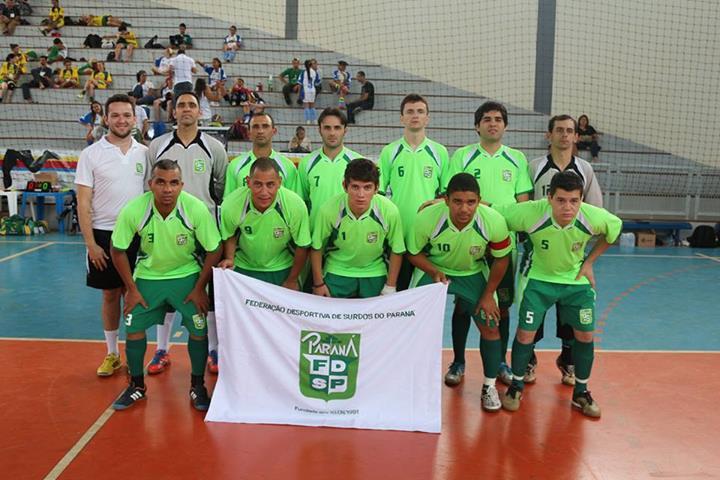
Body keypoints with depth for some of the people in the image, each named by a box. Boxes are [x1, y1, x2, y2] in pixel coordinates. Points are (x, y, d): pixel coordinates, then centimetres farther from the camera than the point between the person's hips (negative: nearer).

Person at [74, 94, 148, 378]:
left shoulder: (144, 152, 4)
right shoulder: (91, 154, -2)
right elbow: (83, 203, -4)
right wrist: (90, 243, -9)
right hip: (104, 235, -1)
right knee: (110, 295, 8)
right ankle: (112, 354, 22)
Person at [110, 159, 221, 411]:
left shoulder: (197, 209, -25)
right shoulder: (133, 210, -23)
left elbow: (214, 250, -13)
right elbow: (118, 250, -8)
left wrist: (199, 288, -10)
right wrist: (131, 289, -6)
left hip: (187, 275, -1)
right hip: (147, 275, 1)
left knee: (199, 330, -5)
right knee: (133, 328, 0)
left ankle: (197, 386, 18)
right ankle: (137, 385, 23)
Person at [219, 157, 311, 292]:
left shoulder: (296, 205, -27)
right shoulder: (231, 205, -24)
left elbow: (302, 246, -13)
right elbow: (229, 236, -2)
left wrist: (292, 280, -5)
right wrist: (229, 259, -18)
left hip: (282, 270, 0)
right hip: (243, 269, 1)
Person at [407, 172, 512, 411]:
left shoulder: (494, 222, -29)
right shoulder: (426, 218, -31)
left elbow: (502, 258, -9)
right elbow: (413, 253, -11)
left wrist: (488, 295, -6)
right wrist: (434, 272, -28)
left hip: (474, 274, 1)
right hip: (432, 270, -1)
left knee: (490, 327, -1)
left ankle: (489, 386, 22)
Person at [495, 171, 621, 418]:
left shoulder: (594, 217, -25)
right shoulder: (530, 213, -32)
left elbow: (615, 228, -1)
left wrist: (589, 261, -1)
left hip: (577, 280, 2)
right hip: (539, 278, -2)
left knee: (585, 334, 4)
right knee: (525, 333, -5)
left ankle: (581, 392, 26)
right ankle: (516, 386, 20)